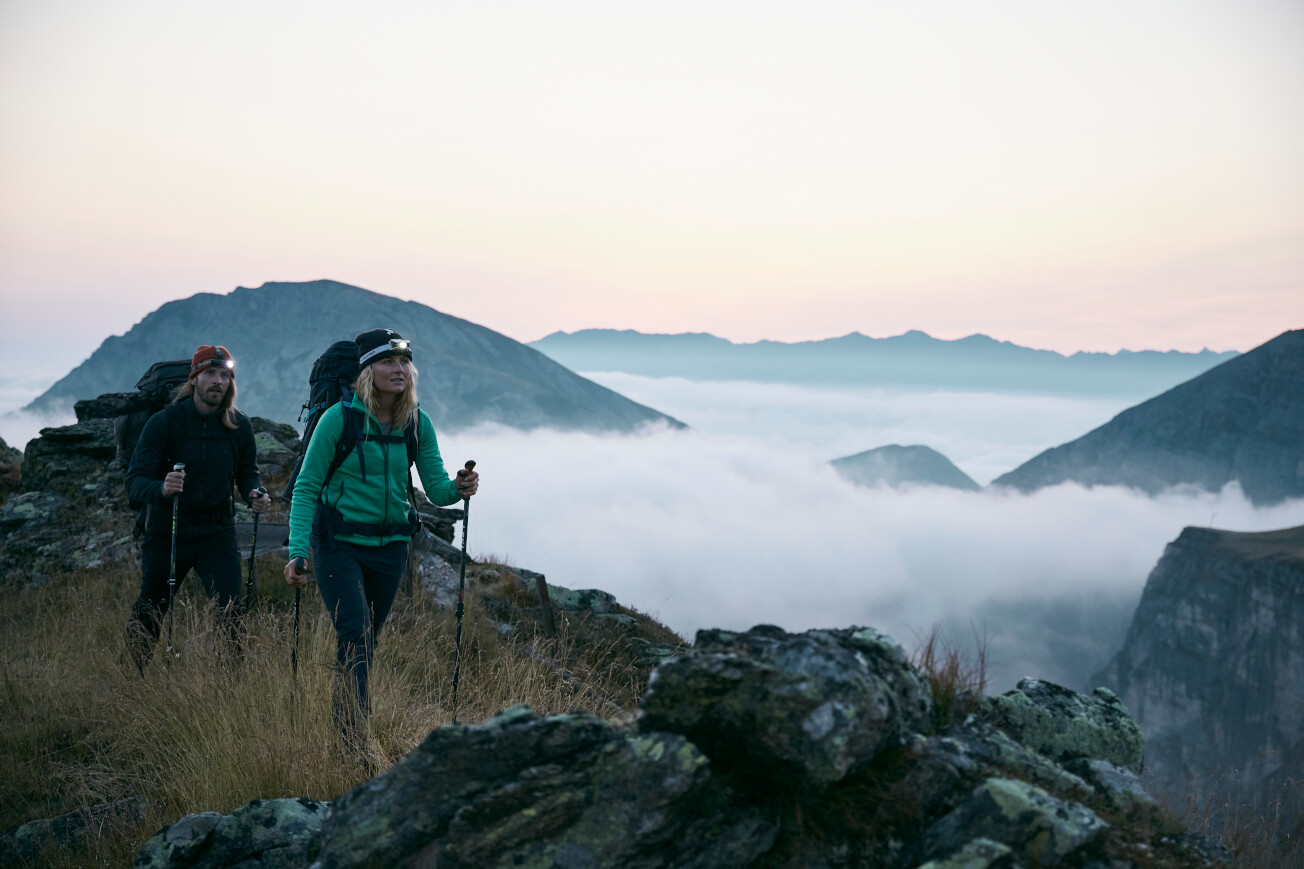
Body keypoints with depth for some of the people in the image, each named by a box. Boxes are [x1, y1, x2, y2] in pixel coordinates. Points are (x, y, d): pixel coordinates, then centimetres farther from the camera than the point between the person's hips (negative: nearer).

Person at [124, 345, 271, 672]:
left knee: (232, 613, -14)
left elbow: (247, 471, 11)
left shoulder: (239, 425, -4)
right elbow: (134, 481, -16)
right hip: (166, 531, -1)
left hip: (217, 531, 1)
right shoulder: (164, 421, -12)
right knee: (147, 618, 13)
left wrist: (255, 493, -12)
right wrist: (161, 488, -39)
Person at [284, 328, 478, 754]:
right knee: (354, 636, -16)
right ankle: (352, 744, -12)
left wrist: (458, 488, -26)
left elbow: (436, 488, -3)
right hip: (339, 544, -4)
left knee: (366, 641, 15)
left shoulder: (417, 424, -1)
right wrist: (298, 551, -19)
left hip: (389, 546, 4)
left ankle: (344, 723, 35)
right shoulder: (339, 418, -13)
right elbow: (307, 487, -10)